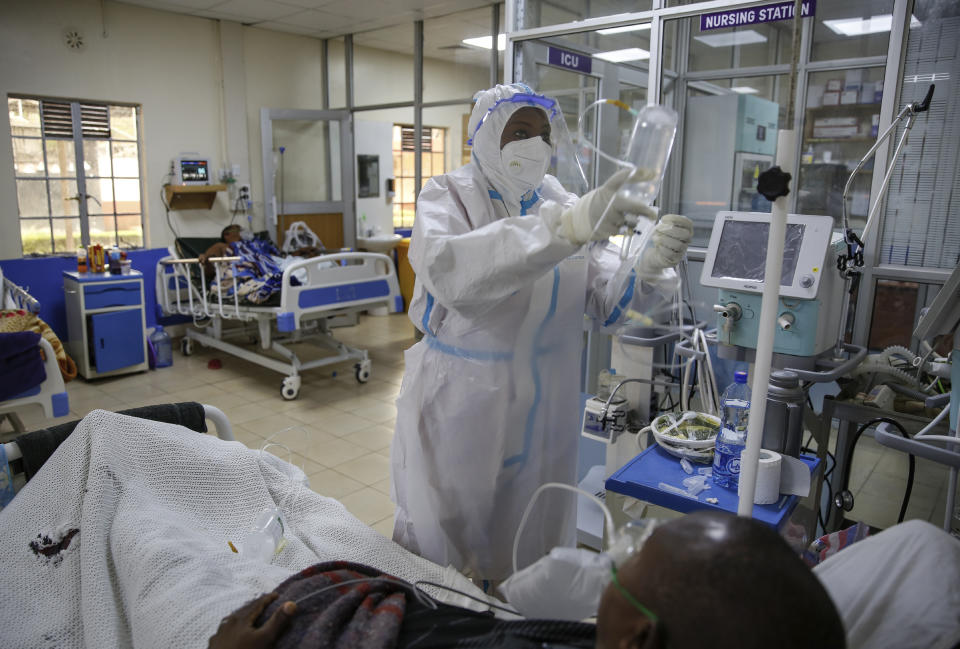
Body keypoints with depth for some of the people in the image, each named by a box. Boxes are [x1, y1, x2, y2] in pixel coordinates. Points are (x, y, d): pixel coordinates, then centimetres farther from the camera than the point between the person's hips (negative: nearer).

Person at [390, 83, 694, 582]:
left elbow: (609, 300, -4)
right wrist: (563, 229, -42)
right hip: (460, 405, -3)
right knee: (443, 546, 11)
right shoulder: (448, 196, -7)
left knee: (531, 544, 15)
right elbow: (449, 269, -31)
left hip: (540, 409, 4)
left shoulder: (563, 203, 5)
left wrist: (650, 264, -26)